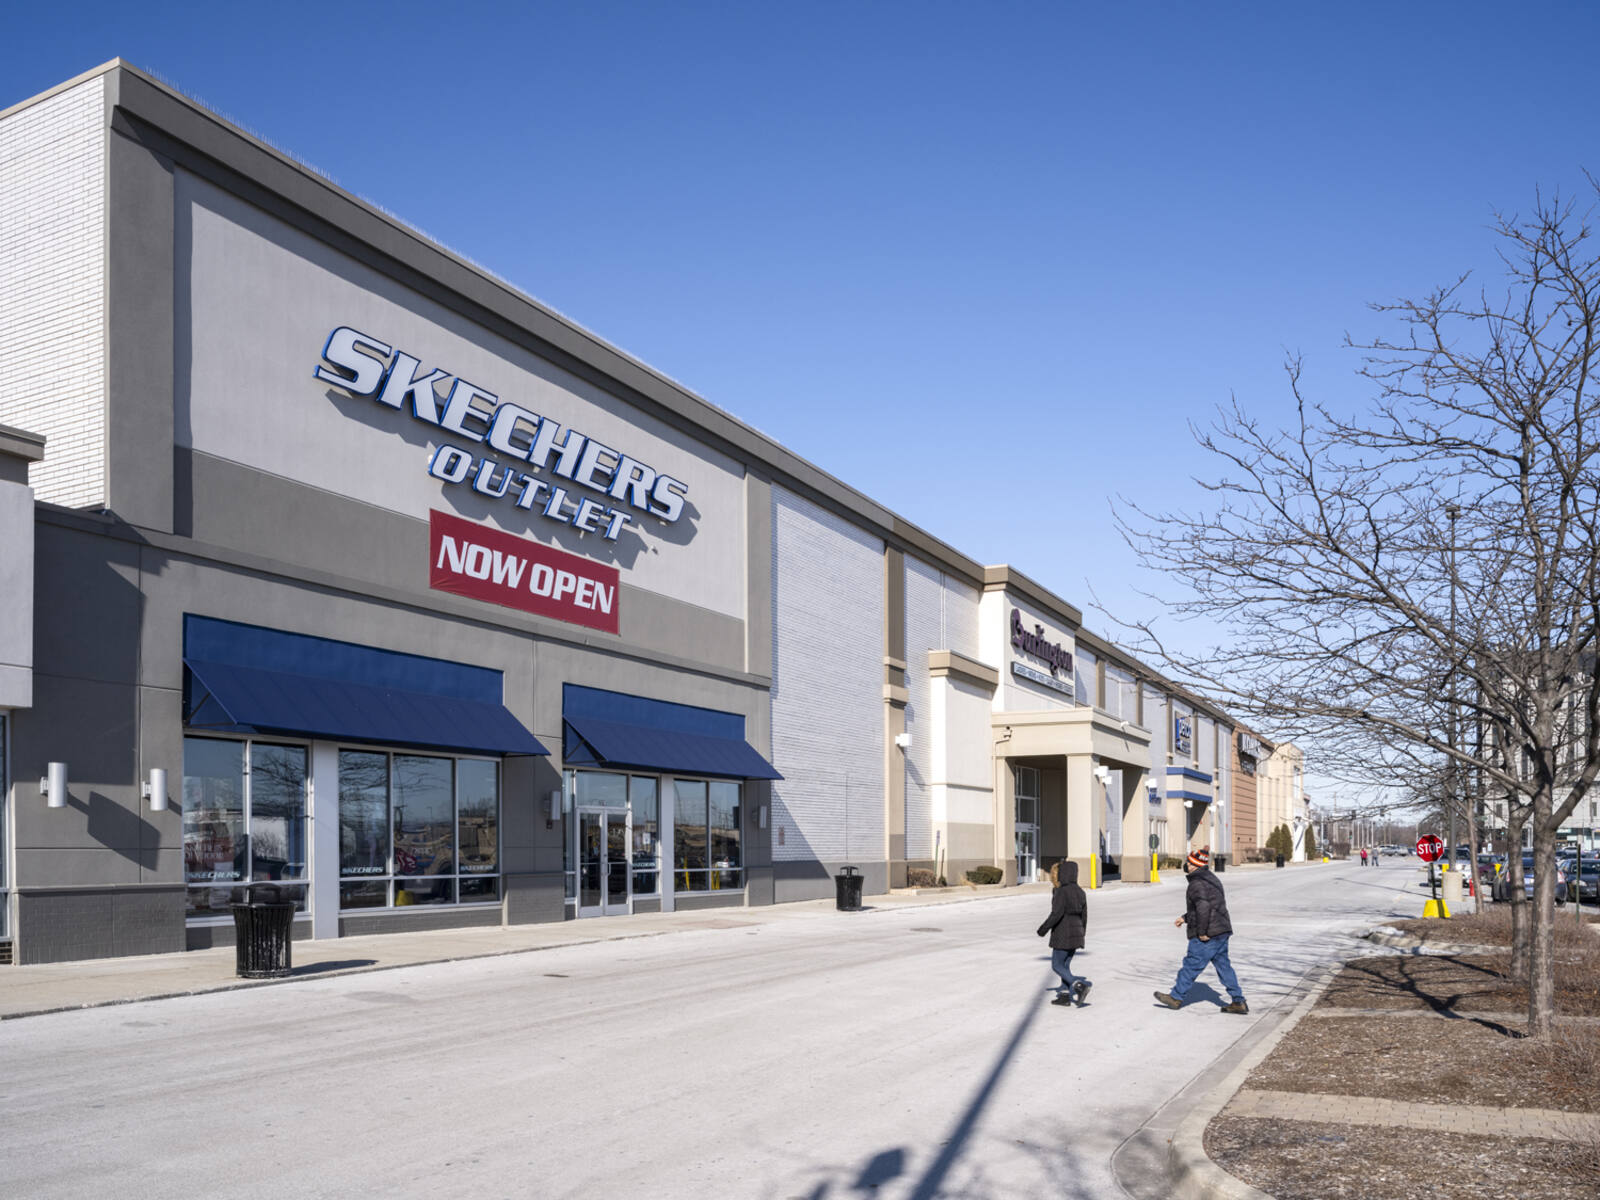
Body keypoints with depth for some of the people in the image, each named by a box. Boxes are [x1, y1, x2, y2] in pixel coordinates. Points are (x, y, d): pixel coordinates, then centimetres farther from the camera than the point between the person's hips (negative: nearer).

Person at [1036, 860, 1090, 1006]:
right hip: (1076, 934, 8)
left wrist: (1044, 928, -12)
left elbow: (1056, 914, -23)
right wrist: (1081, 933, 21)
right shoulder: (1080, 892, 6)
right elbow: (1084, 915, 11)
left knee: (1057, 966, 1)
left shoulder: (1061, 892, -17)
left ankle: (1080, 986, -16)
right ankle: (1065, 996, 14)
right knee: (1065, 964, 16)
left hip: (1062, 935, -8)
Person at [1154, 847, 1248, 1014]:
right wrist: (1186, 918, 24)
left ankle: (1176, 997, 10)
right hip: (1222, 931, 10)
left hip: (1207, 933, -10)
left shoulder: (1198, 883, -16)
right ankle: (1238, 1002, 10)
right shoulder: (1210, 878, 16)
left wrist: (1202, 932, -22)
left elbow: (1203, 907, -28)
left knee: (1192, 964, 1)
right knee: (1223, 965, 12)